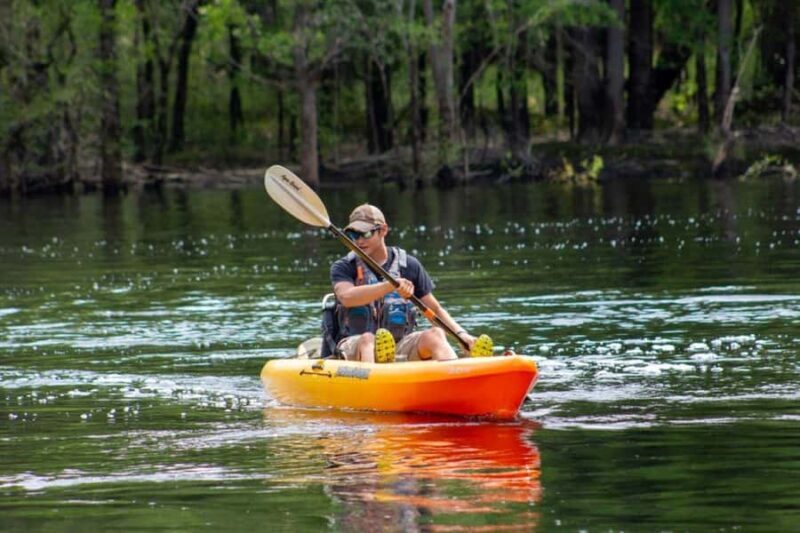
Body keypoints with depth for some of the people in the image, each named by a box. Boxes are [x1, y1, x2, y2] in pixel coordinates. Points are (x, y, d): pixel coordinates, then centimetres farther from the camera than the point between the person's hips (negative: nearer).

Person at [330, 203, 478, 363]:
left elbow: (436, 310, 16)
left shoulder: (409, 266, 11)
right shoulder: (344, 267, 5)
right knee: (367, 339, -35)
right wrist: (390, 285, -31)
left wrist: (461, 334, -2)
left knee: (435, 335, -25)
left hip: (401, 346, 2)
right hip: (354, 346, -2)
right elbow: (346, 297, -19)